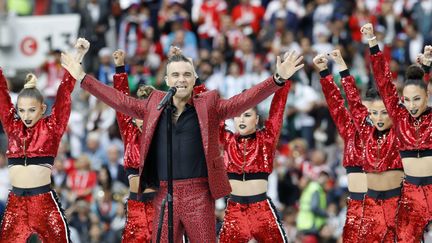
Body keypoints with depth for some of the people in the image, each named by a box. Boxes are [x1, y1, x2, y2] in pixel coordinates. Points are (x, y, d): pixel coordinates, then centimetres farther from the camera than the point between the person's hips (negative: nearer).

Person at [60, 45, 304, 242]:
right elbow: (120, 100, 16)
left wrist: (278, 79, -19)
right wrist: (83, 78, 16)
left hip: (199, 195, -3)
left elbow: (244, 100, -8)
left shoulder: (209, 105, 0)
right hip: (164, 195, 3)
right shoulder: (154, 105, 9)